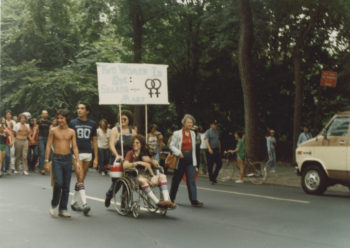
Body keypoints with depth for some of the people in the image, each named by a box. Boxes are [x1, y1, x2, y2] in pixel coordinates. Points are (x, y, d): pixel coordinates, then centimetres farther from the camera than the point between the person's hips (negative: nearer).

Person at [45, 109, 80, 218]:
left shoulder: (71, 132, 6)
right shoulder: (53, 130, 2)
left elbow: (75, 147, 4)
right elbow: (48, 146, 2)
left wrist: (77, 161, -6)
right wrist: (46, 161, -4)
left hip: (67, 159, 2)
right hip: (56, 159, -2)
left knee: (66, 186, 4)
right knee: (58, 183, -16)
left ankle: (63, 209, 15)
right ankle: (54, 205, 8)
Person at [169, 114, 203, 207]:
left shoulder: (193, 134, 12)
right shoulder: (177, 133, -3)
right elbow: (172, 145, -4)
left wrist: (194, 161, 13)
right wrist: (178, 152, -20)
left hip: (190, 159, 3)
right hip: (181, 159, -3)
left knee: (192, 180, -7)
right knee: (176, 179, 9)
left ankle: (194, 200, -10)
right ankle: (171, 199, 26)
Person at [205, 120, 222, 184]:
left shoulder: (217, 132, 14)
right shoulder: (208, 132, -5)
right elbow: (206, 140, -16)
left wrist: (219, 149, 20)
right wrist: (209, 149, -29)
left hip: (216, 150, 6)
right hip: (210, 151, -6)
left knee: (219, 163, -2)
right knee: (210, 165, -1)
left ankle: (214, 176, 11)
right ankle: (211, 179, 11)